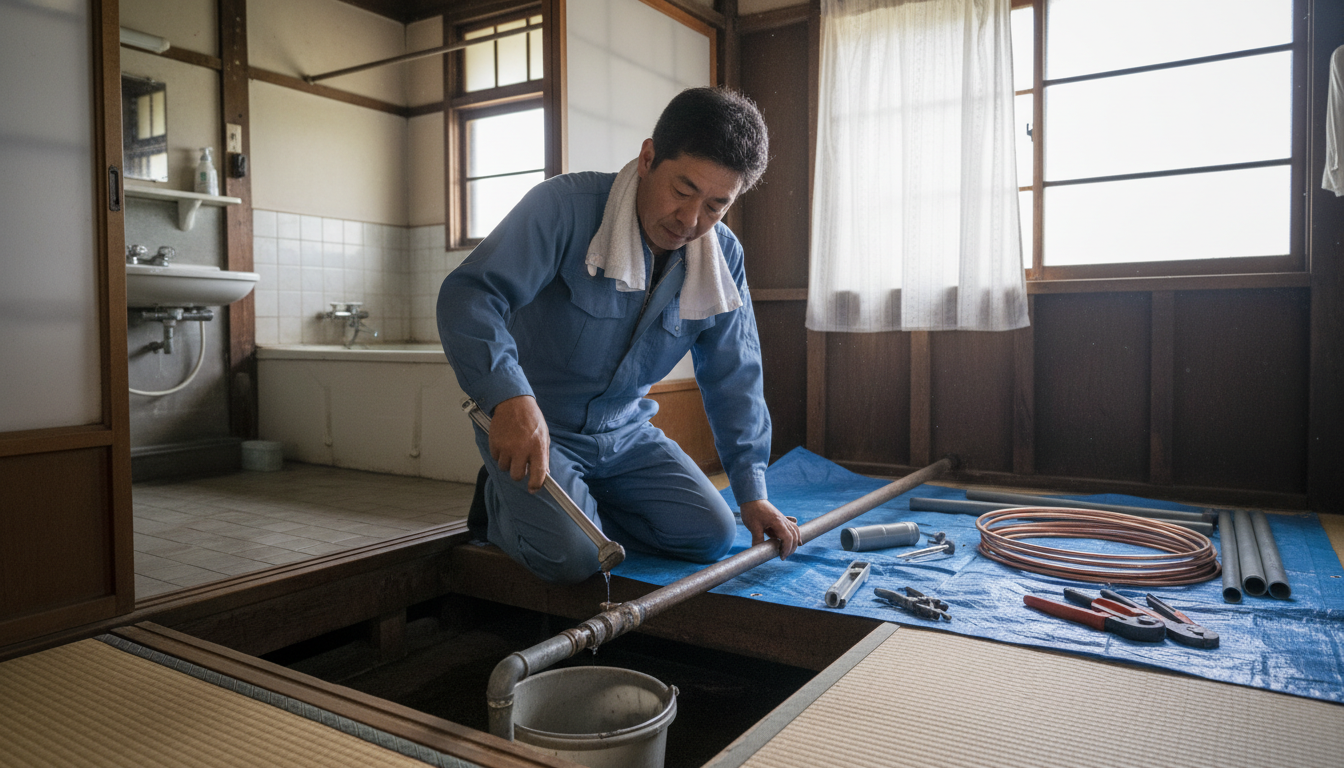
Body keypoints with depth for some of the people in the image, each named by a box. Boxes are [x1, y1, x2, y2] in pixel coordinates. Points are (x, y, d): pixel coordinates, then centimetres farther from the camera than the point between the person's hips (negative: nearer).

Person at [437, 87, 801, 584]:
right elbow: (469, 295, -32)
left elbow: (734, 380, 2)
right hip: (528, 426, -5)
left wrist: (752, 492, -1)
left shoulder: (724, 258, -5)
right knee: (570, 556, -25)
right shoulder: (565, 207, -23)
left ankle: (563, 507, 12)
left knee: (709, 534, -6)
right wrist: (510, 398, -49)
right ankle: (503, 502, 9)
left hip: (623, 431, 6)